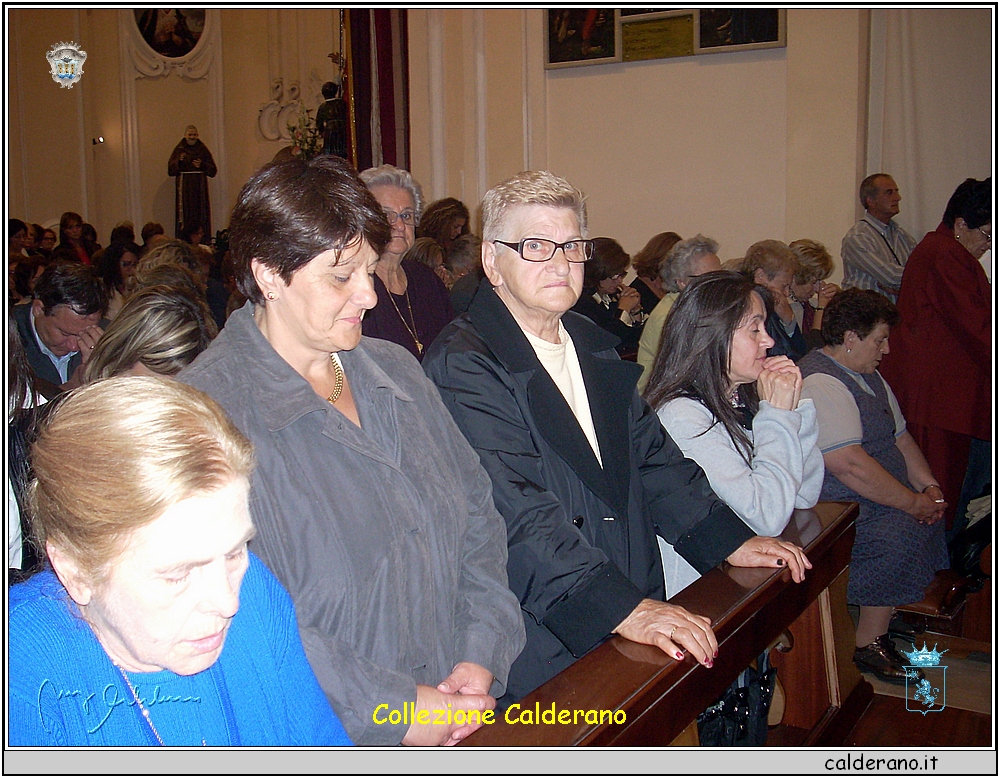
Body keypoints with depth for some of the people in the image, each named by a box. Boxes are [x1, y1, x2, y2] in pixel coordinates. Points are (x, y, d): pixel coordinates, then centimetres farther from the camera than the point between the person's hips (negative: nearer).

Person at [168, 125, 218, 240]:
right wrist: (179, 161, -18)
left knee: (201, 213, -2)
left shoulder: (203, 150, 8)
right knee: (185, 214, -6)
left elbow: (213, 170, 5)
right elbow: (171, 170, -1)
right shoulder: (179, 149, 6)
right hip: (184, 187, -1)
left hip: (199, 187, 1)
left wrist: (202, 165, -12)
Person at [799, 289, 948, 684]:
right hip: (833, 510, -10)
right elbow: (851, 465, -26)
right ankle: (869, 645, -12)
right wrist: (913, 503, -19)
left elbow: (900, 436, 20)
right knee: (901, 533, -26)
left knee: (933, 511, -7)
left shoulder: (867, 375, 16)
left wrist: (929, 486, 4)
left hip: (880, 497, 10)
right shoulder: (820, 383, -19)